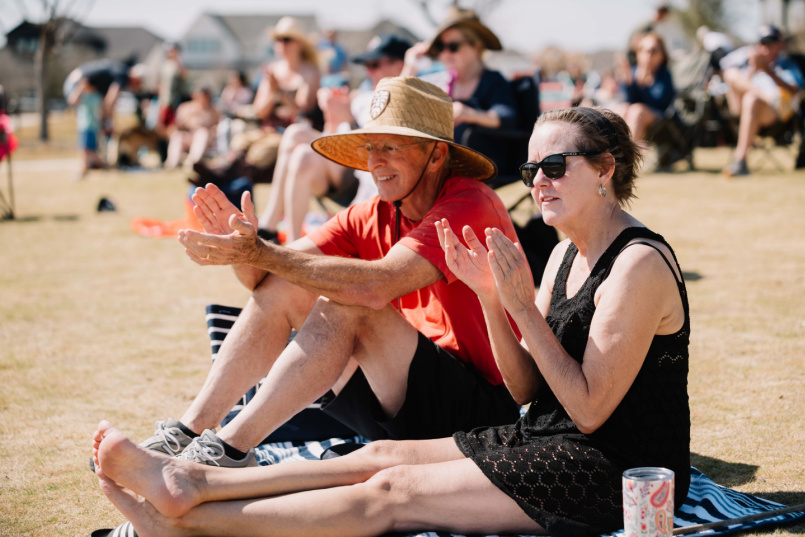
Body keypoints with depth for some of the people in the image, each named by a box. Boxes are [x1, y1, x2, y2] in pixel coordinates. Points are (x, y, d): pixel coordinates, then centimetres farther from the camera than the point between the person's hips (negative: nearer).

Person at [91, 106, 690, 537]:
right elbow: (527, 388, 9)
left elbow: (589, 409, -19)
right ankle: (190, 481, -8)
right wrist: (490, 296, -5)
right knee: (381, 456, -3)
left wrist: (522, 306, -20)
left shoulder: (639, 265, -17)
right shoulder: (566, 255, 12)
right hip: (547, 438, 9)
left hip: (612, 472, -9)